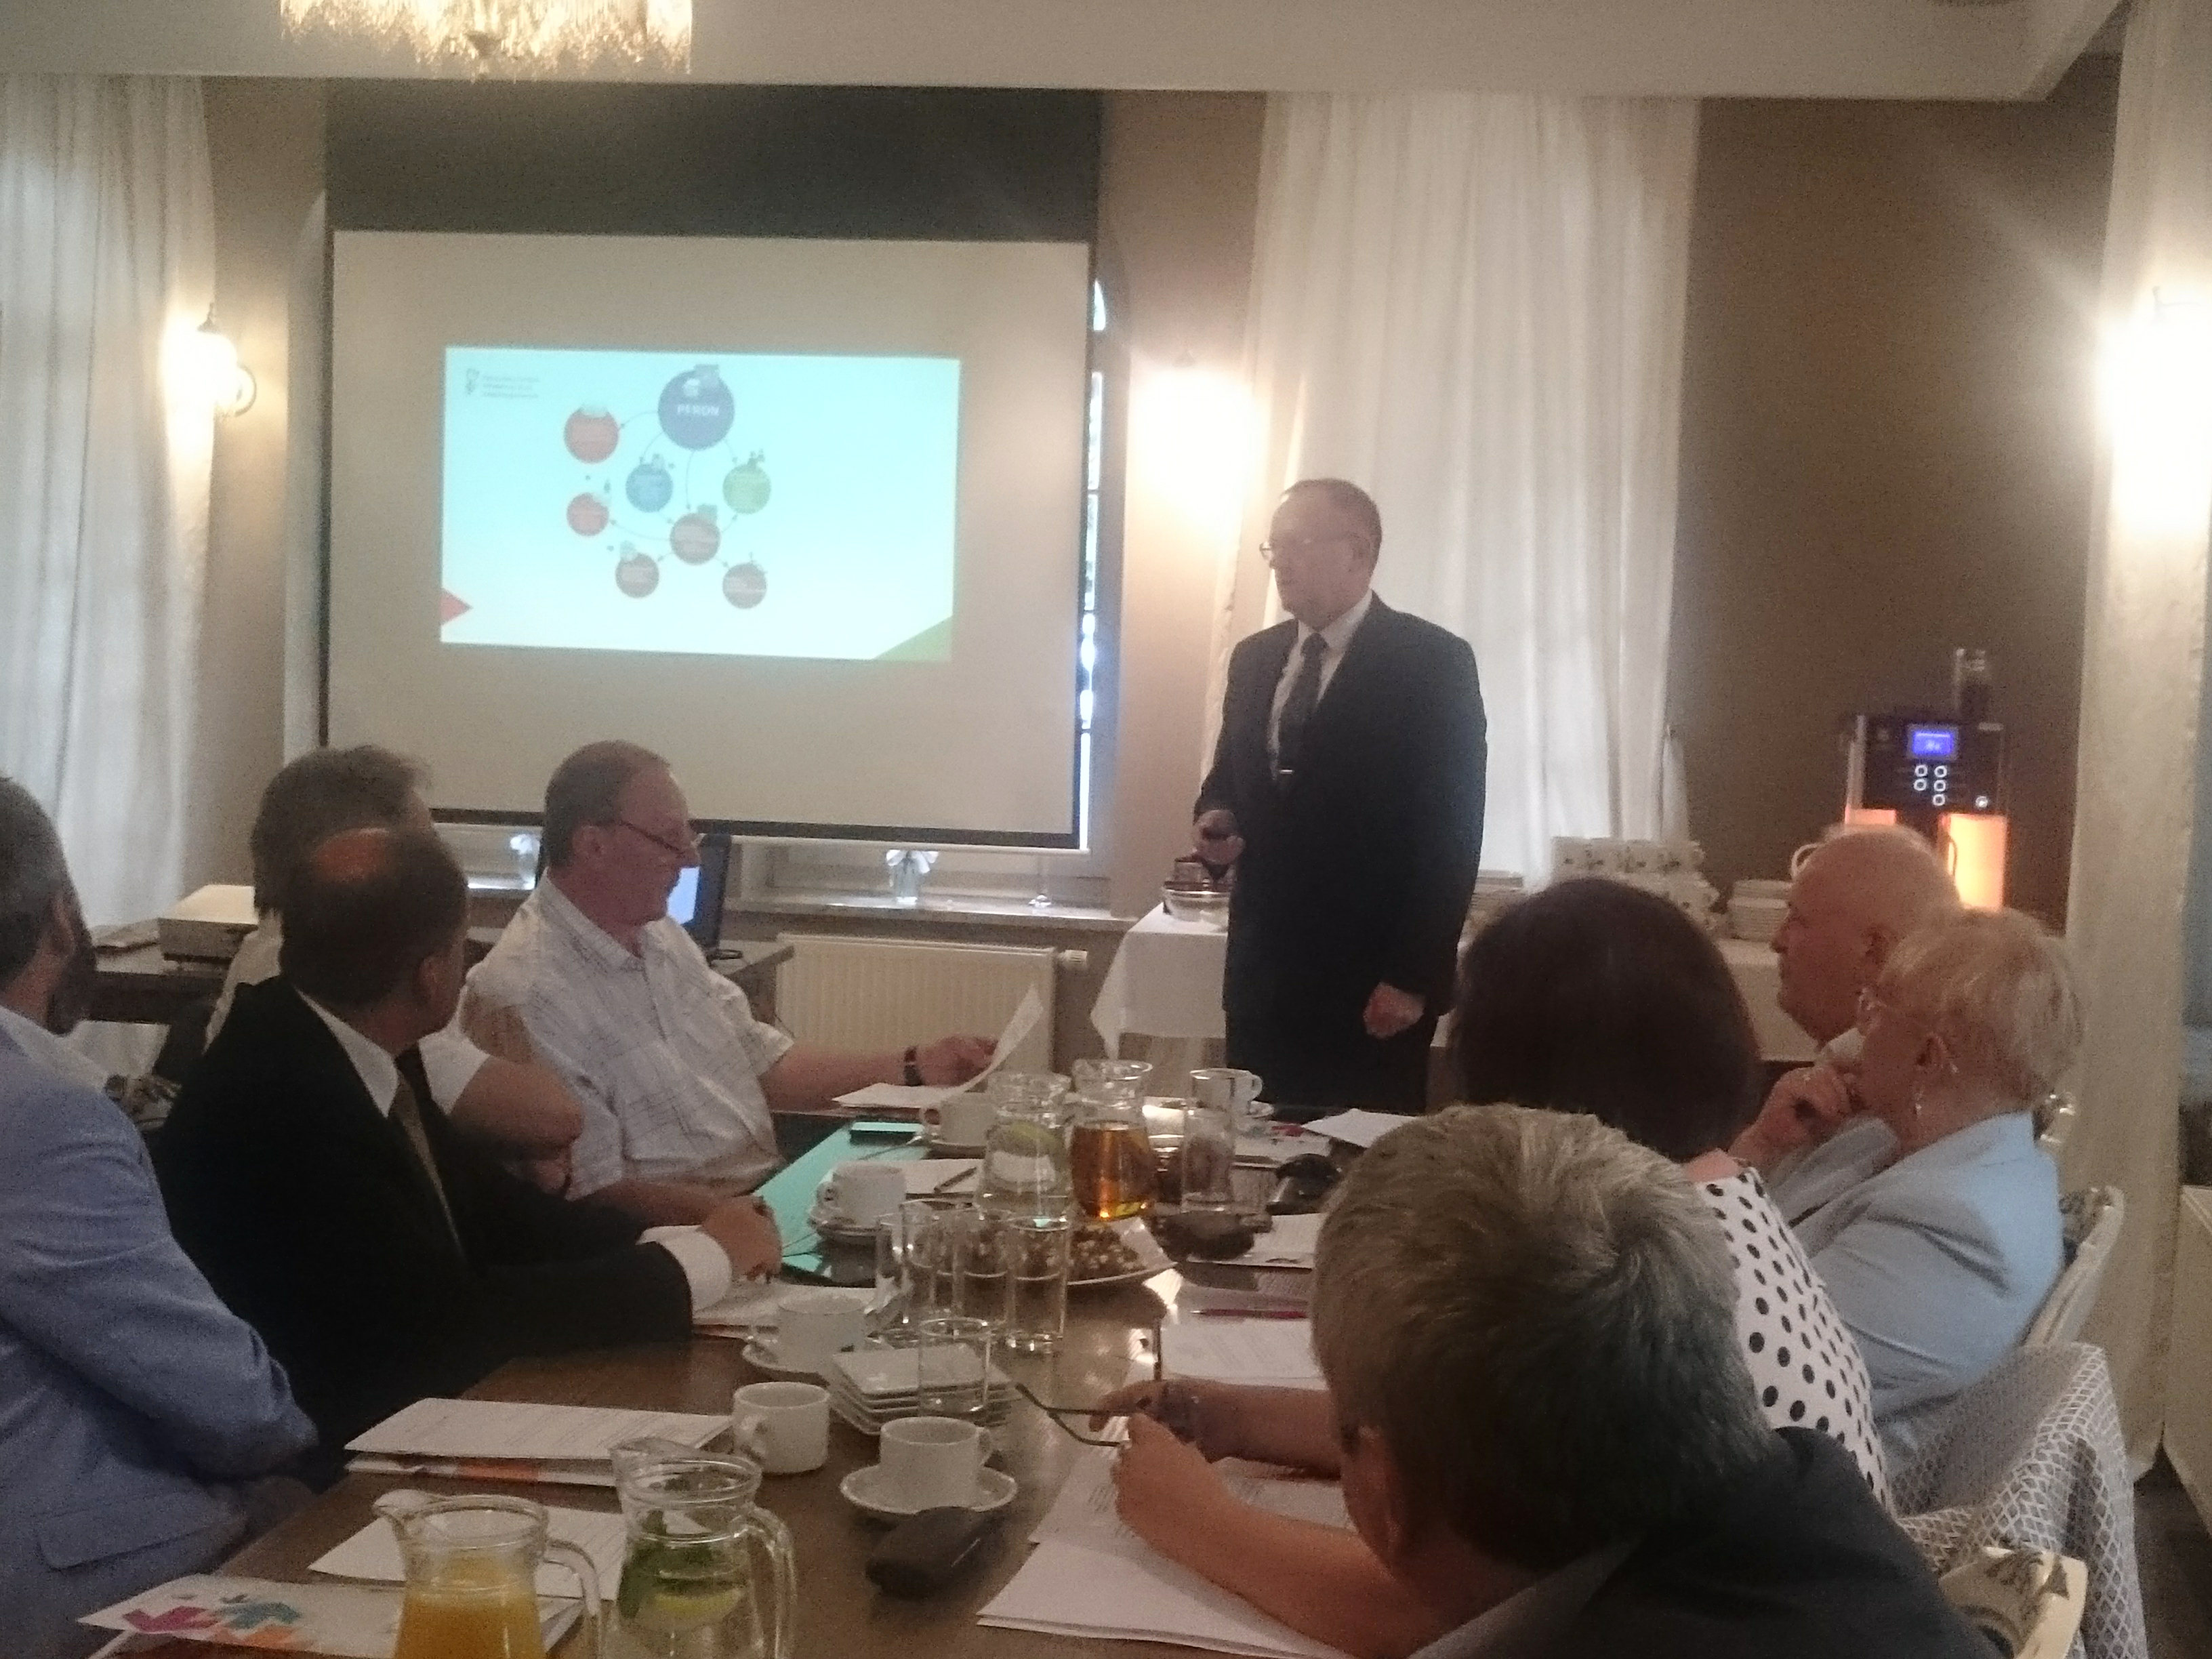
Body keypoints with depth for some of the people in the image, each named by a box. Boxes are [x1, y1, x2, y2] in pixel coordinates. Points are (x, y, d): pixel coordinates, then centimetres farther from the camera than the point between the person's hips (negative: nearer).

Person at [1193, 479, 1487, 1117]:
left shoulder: (1432, 662, -6)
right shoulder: (1254, 658, 13)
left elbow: (1452, 827, -10)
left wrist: (1413, 977, -14)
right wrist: (1214, 817, -1)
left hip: (1372, 980, -5)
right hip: (1262, 967, 6)